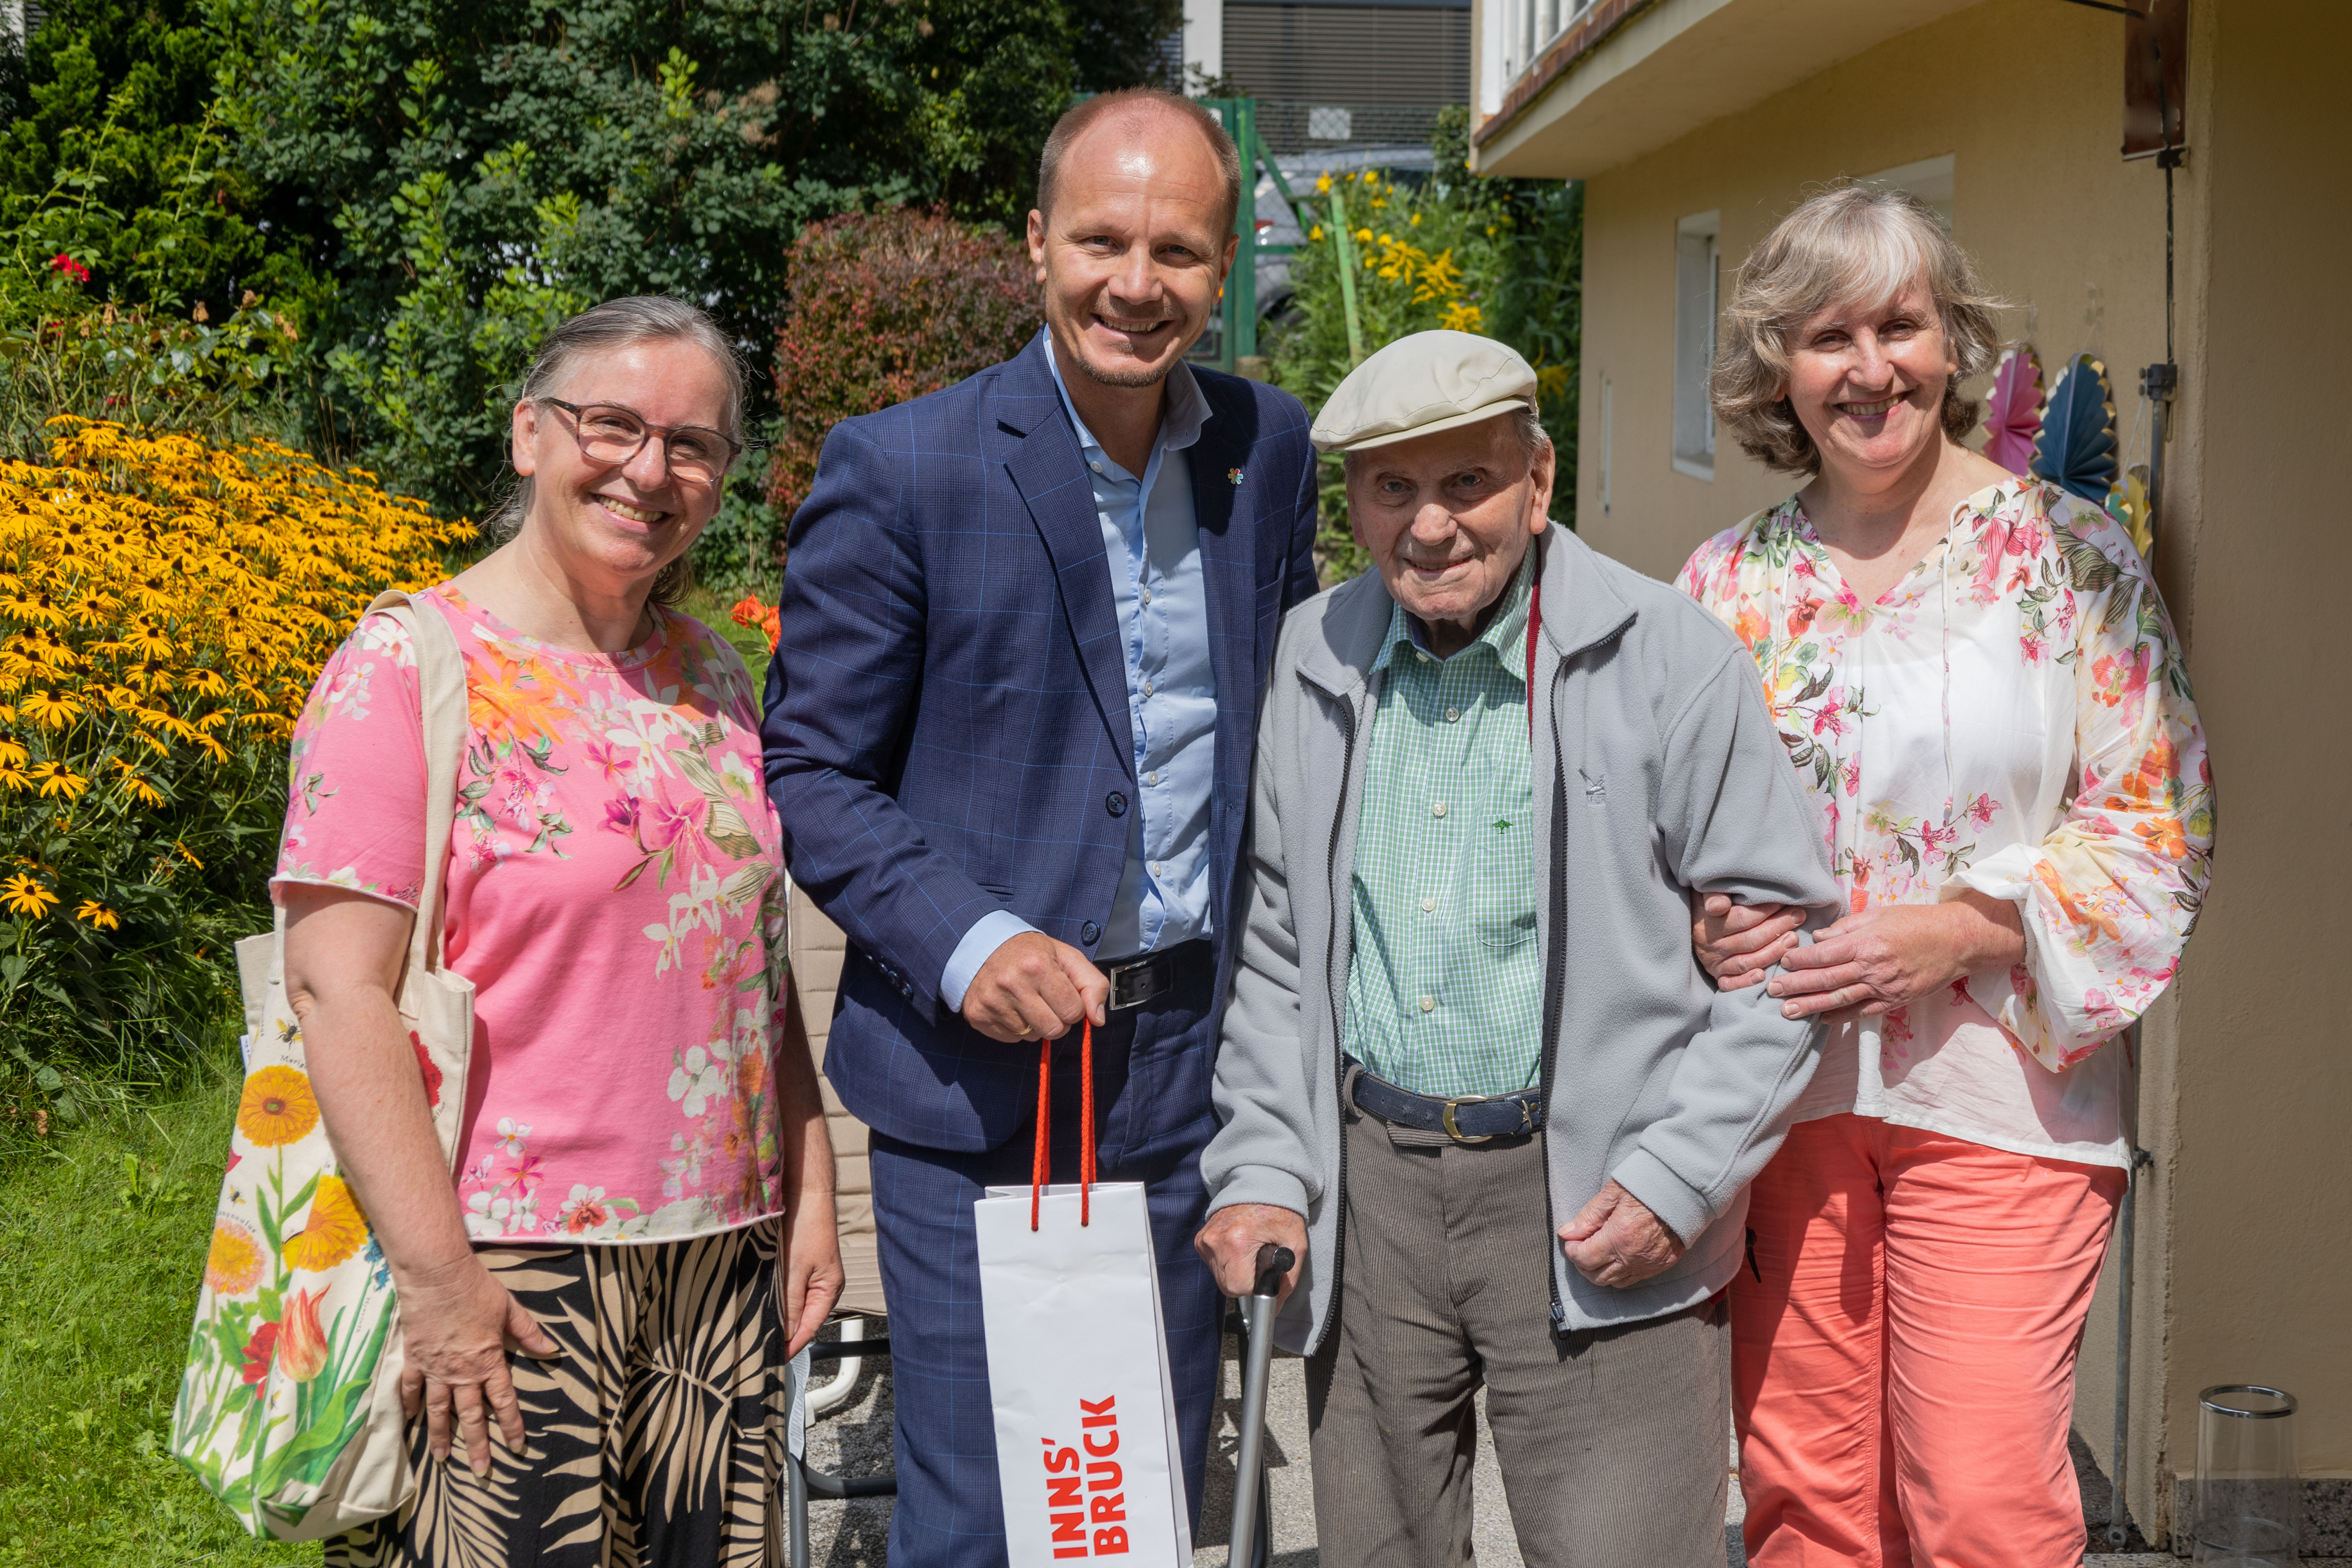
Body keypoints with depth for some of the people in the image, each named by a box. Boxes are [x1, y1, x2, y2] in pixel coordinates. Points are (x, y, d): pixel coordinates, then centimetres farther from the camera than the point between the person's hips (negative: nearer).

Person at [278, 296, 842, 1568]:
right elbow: (337, 988, -14)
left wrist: (808, 1193, 11)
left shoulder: (711, 675, 11)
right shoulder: (406, 670, -8)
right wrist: (435, 1272, -18)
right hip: (509, 1267, -6)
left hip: (722, 1255, 6)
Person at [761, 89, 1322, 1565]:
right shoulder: (899, 469, -10)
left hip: (1190, 1060, 4)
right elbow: (812, 775, -6)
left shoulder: (1271, 448, 4)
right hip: (975, 1069, -4)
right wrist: (969, 946, -21)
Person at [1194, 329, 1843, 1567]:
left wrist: (1676, 1178, -10)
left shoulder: (1671, 660, -5)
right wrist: (1258, 1169, 5)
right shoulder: (1312, 664, 7)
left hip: (1593, 1203, -4)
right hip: (1367, 1187, 4)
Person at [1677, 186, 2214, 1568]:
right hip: (1781, 1082, 3)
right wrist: (1707, 925, -8)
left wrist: (1951, 934, -16)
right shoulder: (1730, 583, 8)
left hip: (1998, 1092, -3)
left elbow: (2157, 821, -5)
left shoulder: (2067, 555, -2)